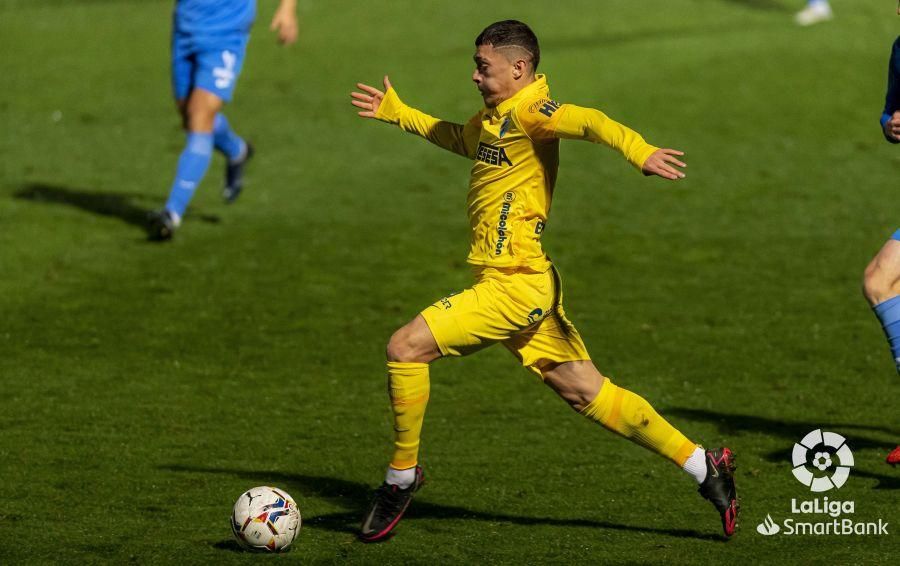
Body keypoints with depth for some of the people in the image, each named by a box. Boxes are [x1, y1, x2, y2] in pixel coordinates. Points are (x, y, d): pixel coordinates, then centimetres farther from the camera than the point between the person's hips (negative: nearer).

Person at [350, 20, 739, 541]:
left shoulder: (527, 112, -12)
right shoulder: (495, 118, 16)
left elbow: (589, 122, -31)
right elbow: (458, 138, 40)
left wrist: (639, 152, -49)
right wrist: (395, 112, 45)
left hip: (515, 285, -10)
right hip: (523, 287, 10)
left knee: (406, 348, -12)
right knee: (587, 393, 10)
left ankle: (403, 475, 1)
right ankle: (703, 466, 13)